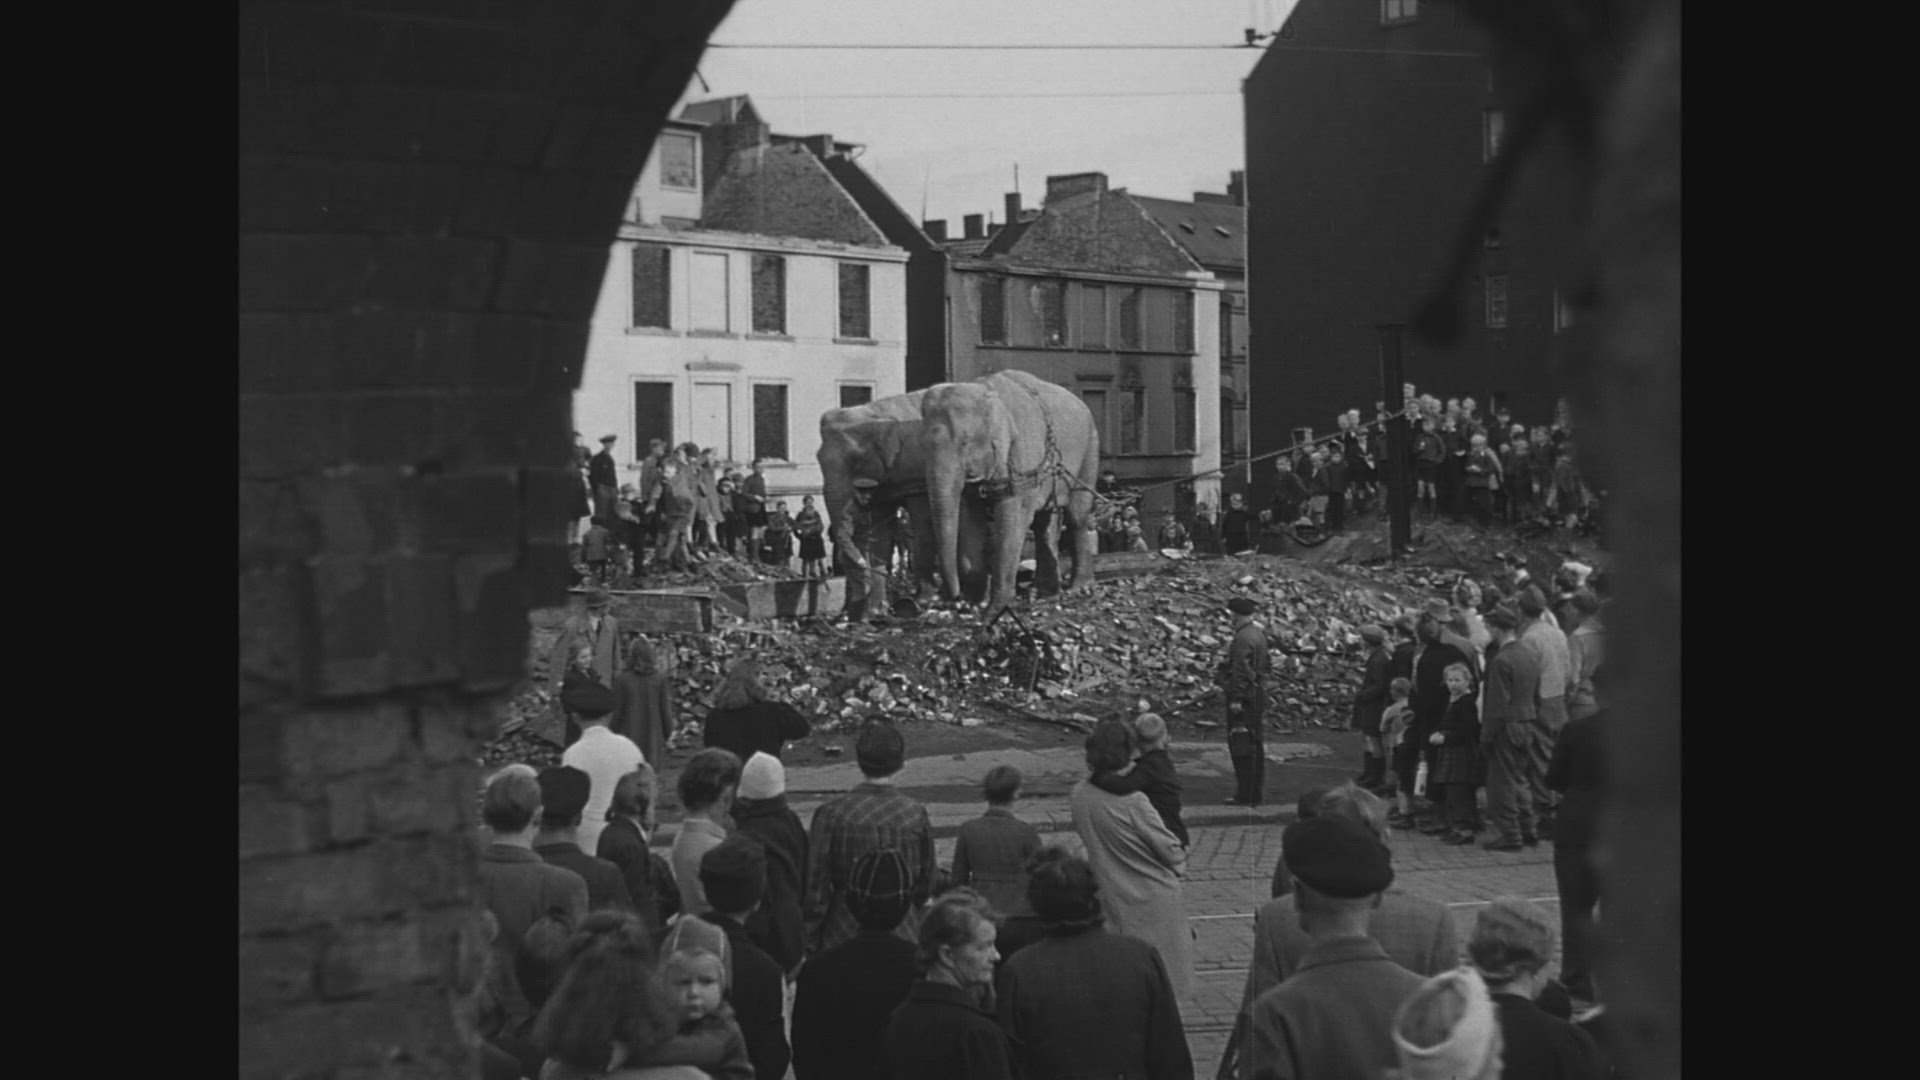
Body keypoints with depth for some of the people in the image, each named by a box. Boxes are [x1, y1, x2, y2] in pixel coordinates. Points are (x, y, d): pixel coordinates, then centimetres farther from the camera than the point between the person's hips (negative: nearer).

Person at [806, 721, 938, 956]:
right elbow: (925, 886, 8)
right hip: (902, 935, 2)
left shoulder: (831, 813, -9)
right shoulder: (916, 814, -2)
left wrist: (809, 946, 4)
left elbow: (815, 890, -5)